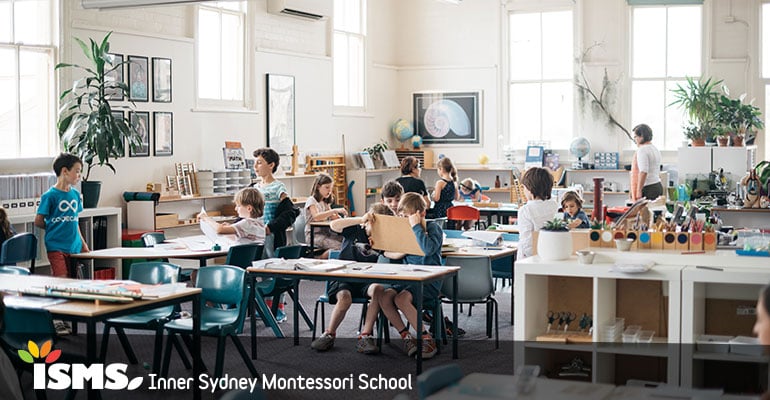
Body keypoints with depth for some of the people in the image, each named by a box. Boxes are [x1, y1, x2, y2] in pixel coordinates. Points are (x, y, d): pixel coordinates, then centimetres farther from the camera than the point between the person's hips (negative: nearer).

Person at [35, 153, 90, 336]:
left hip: (73, 246, 6)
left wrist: (83, 243, 17)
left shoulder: (75, 194, 10)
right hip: (56, 246, -6)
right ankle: (55, 320, -1)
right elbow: (38, 222, -4)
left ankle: (65, 319, 16)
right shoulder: (50, 195, -9)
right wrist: (55, 229, 6)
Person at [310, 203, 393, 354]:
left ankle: (365, 336, -26)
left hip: (366, 281, 3)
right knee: (345, 297, -34)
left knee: (378, 289, -31)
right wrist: (360, 219, -14)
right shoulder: (355, 230, 3)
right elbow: (334, 225, -14)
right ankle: (329, 335, -9)